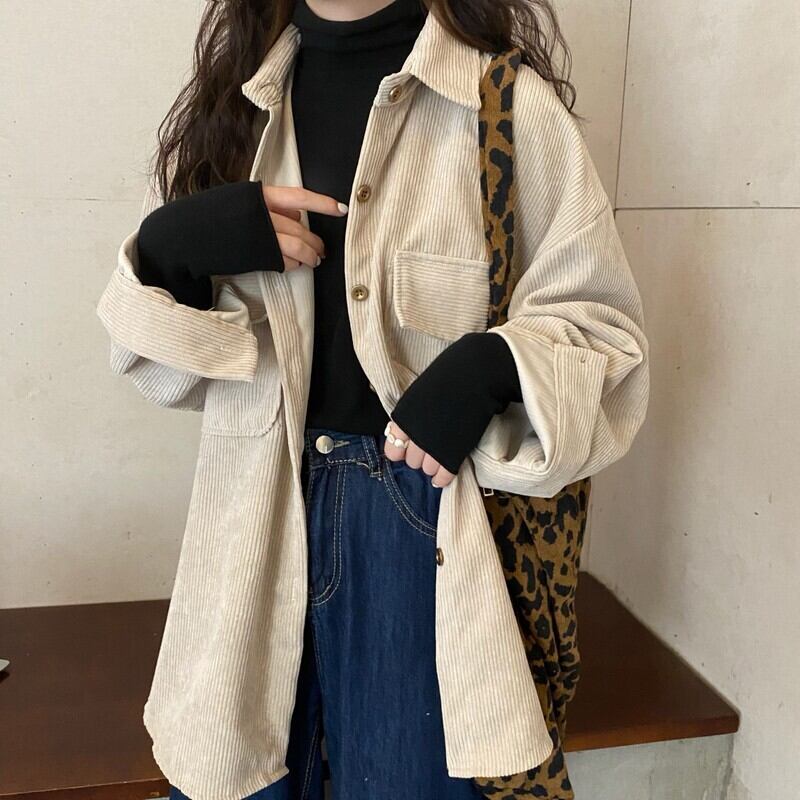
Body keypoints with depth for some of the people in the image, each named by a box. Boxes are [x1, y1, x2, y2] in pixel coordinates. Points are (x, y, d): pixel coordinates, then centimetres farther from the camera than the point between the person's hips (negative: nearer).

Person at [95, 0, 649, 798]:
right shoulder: (236, 99, 8)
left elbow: (605, 329, -2)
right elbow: (170, 358, 9)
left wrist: (493, 367, -22)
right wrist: (167, 246, -12)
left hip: (427, 515, -3)